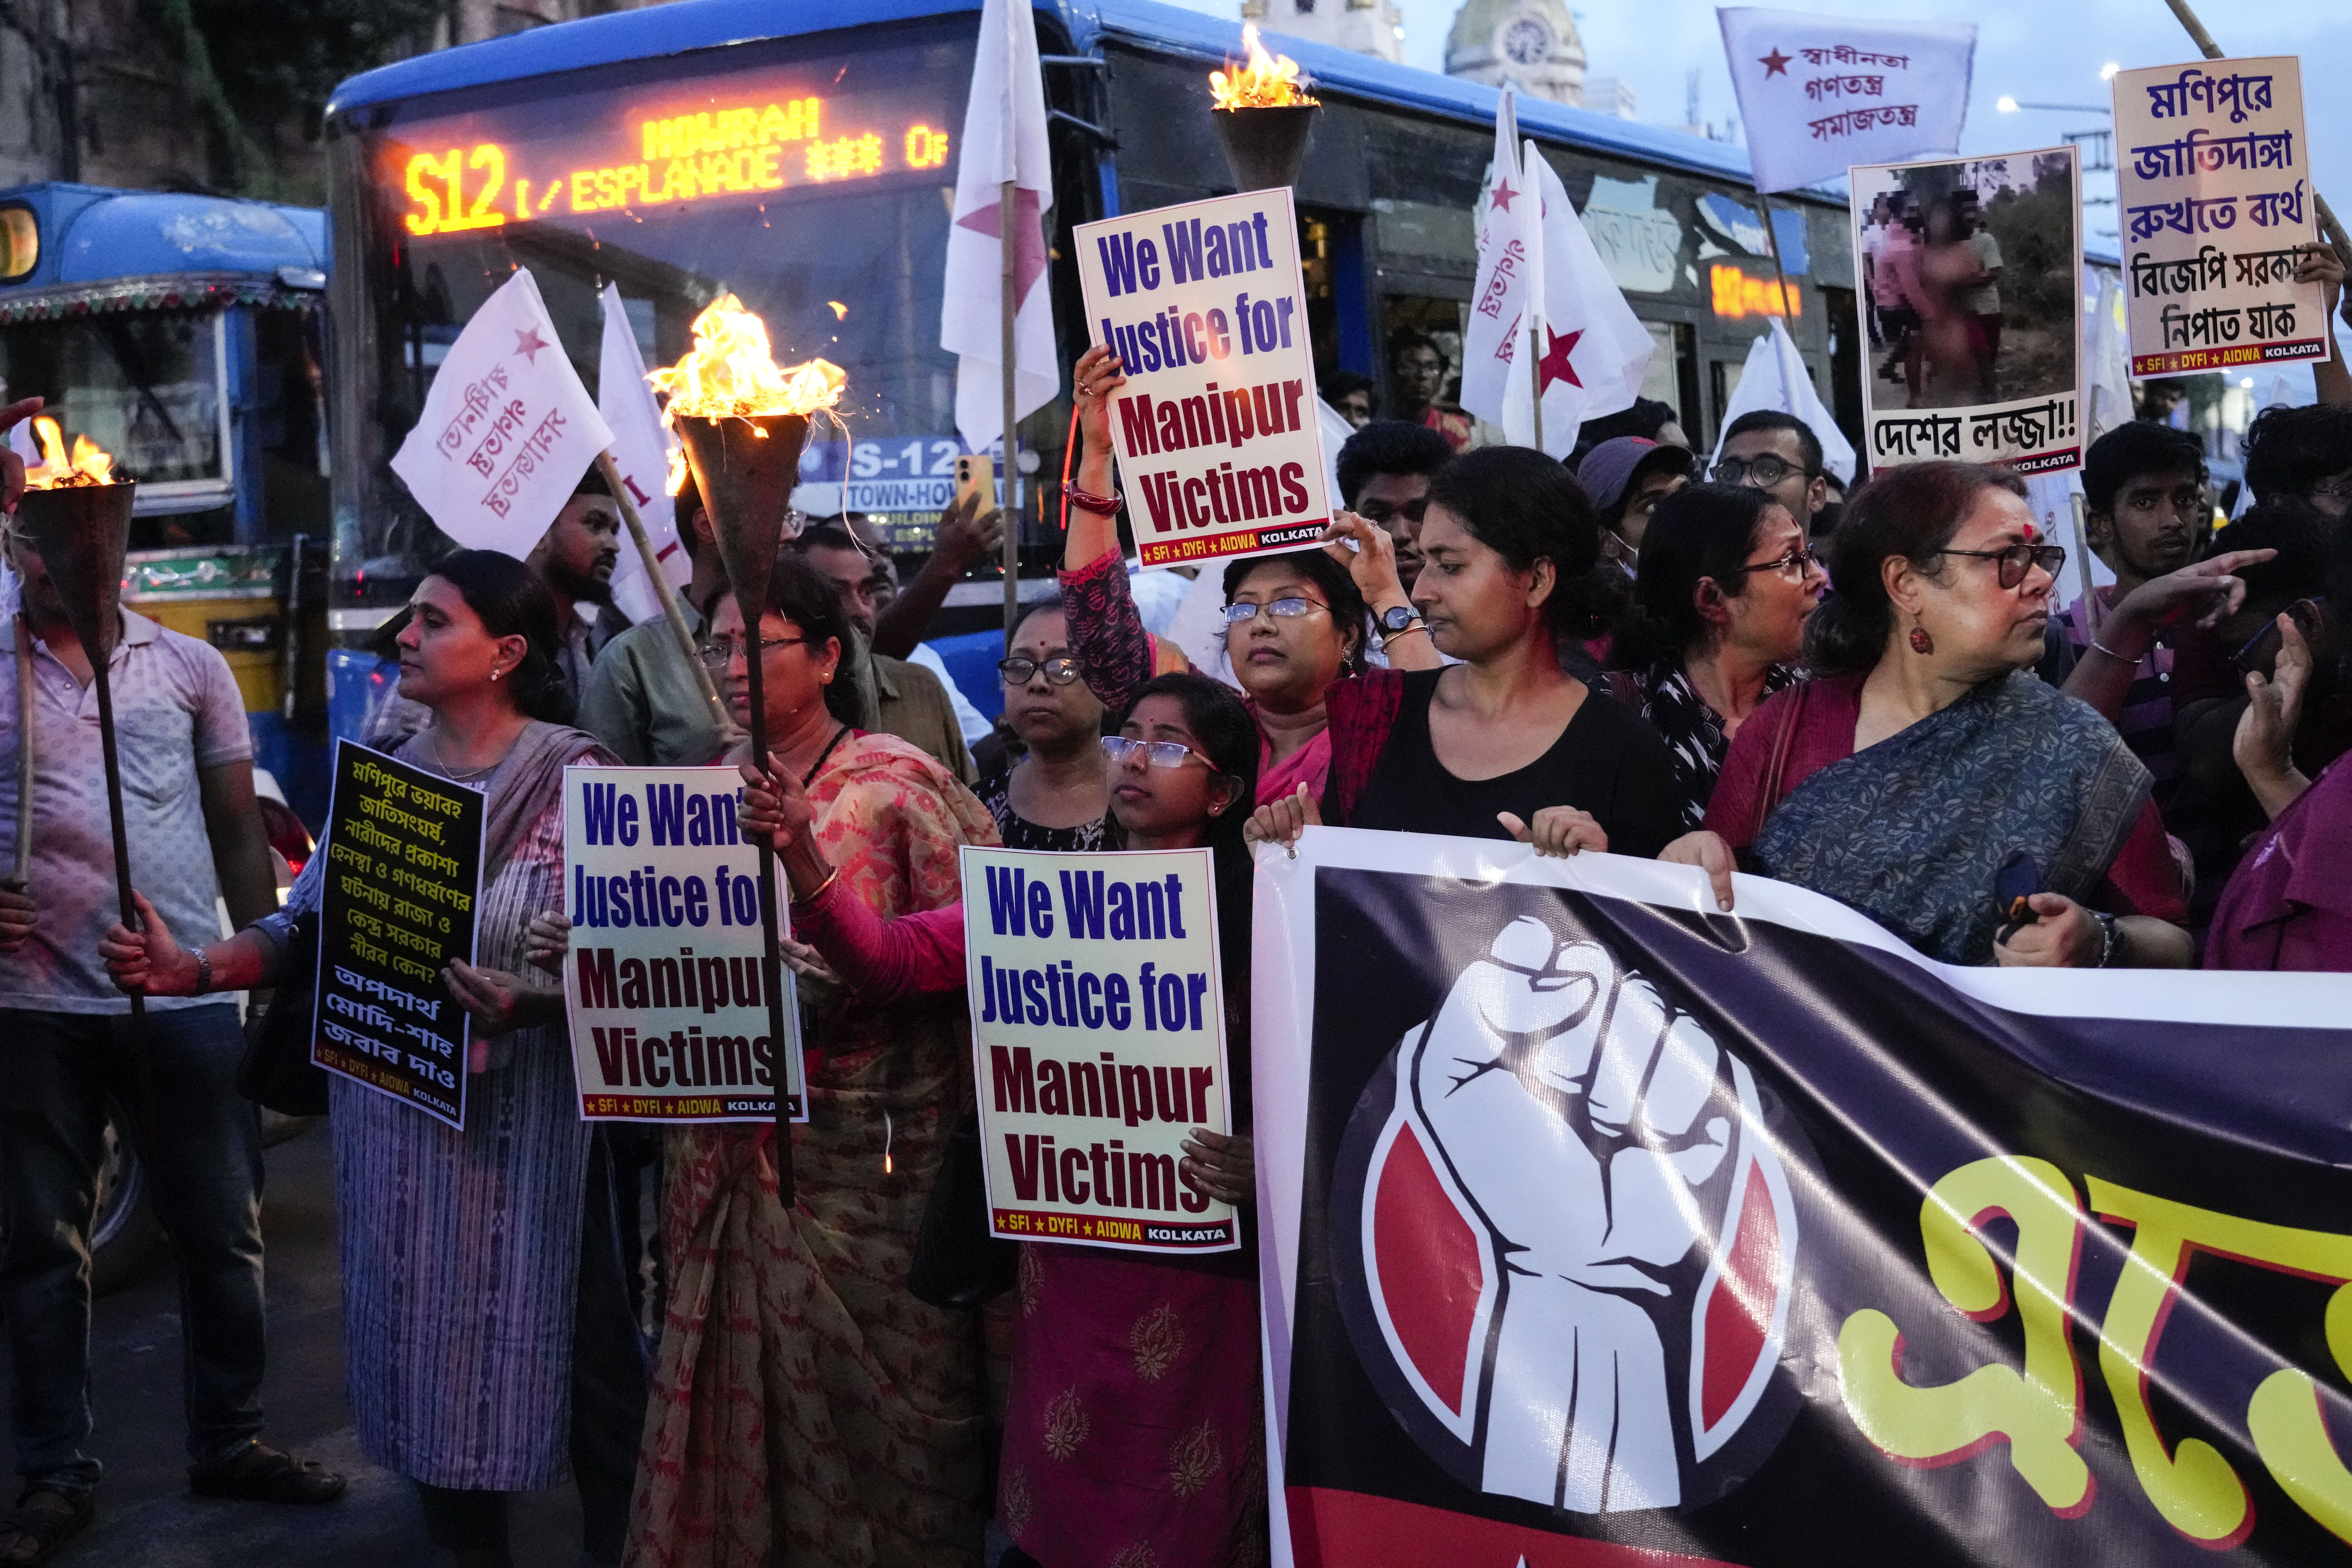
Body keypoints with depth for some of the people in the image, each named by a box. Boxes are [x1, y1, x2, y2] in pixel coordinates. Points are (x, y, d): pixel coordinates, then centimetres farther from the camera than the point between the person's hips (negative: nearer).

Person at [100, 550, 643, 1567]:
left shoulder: (576, 775, -7)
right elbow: (308, 929, 7)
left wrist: (527, 1003, -29)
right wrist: (197, 968, -9)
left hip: (525, 1116, -4)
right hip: (394, 1113, 5)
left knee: (569, 1344, 1)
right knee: (425, 1335, 9)